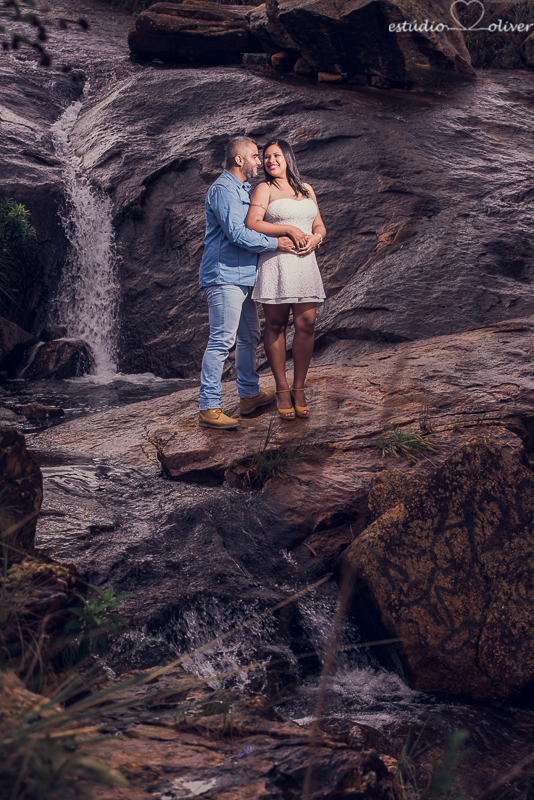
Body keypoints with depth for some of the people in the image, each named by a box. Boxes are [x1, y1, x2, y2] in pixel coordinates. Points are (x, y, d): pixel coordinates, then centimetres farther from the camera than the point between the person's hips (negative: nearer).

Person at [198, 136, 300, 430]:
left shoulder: (244, 190, 21)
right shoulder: (223, 189, -12)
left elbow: (253, 227, 29)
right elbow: (236, 233, -21)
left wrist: (291, 233, 13)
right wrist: (275, 242, -14)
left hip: (242, 276, 11)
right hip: (224, 276, -11)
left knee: (249, 337, 18)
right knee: (222, 341, -12)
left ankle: (249, 395, 30)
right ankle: (208, 408, -11)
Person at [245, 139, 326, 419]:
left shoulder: (306, 189, 19)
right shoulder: (264, 189, 4)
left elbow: (319, 226, 21)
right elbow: (252, 223, -10)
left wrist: (316, 238, -3)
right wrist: (290, 230, -13)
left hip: (305, 262, 4)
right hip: (275, 262, -4)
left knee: (306, 325, -3)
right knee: (276, 325, -1)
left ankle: (299, 389, 6)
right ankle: (281, 390, 8)